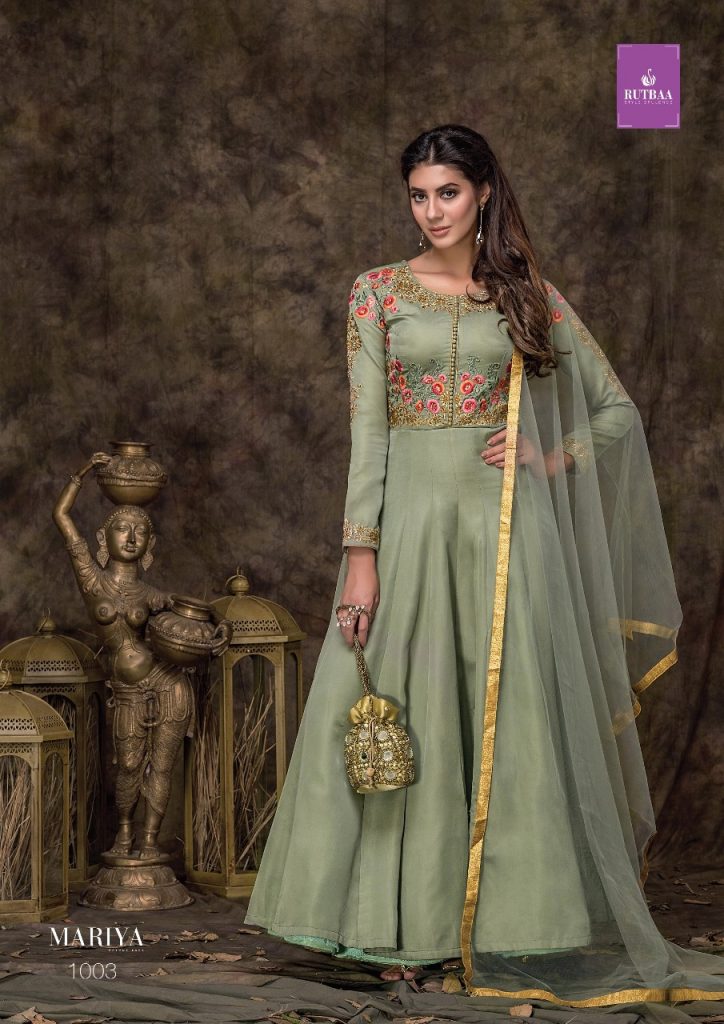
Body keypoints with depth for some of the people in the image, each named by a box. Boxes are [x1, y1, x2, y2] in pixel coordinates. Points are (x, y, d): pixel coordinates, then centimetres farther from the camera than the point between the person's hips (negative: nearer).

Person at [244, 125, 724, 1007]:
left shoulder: (529, 297, 8)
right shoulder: (378, 294, 6)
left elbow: (618, 412, 12)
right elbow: (367, 431, 1)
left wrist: (548, 456, -5)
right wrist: (361, 554, -7)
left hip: (505, 528, 0)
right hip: (412, 518, 0)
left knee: (513, 718, -1)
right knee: (408, 718, 0)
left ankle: (516, 927, 7)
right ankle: (407, 927, 8)